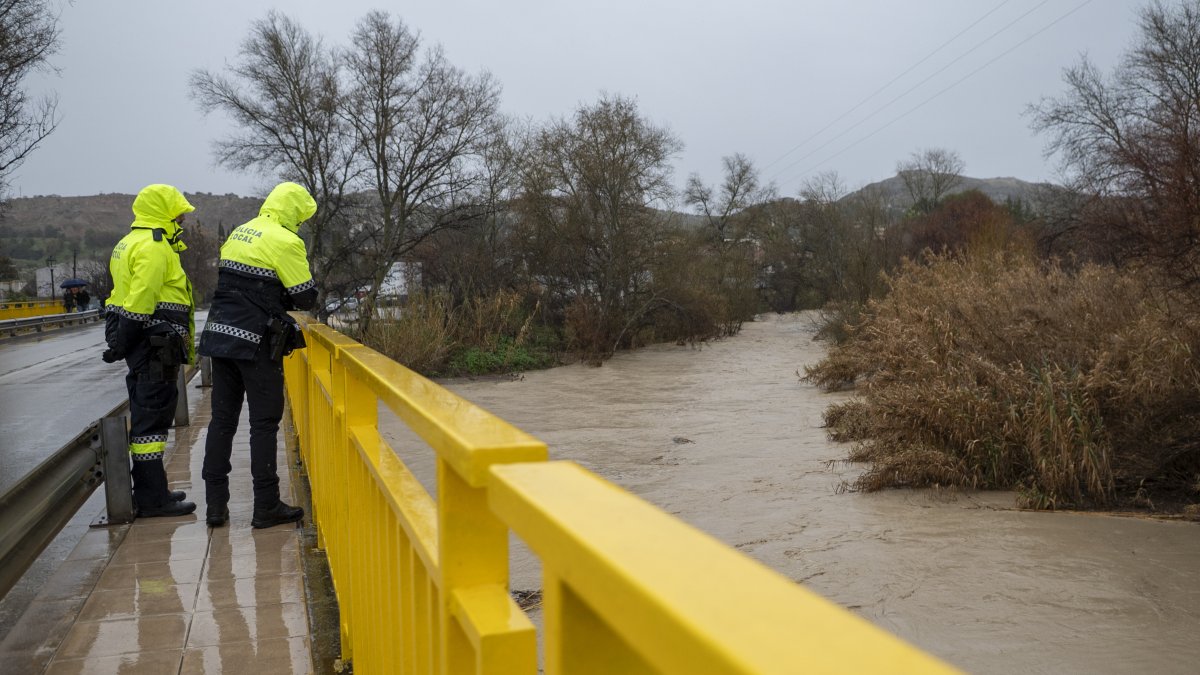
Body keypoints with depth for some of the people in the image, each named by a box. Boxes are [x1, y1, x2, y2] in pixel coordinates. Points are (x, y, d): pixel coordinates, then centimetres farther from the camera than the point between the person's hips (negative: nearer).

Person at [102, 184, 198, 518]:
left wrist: (122, 340, 20)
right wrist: (121, 343, -19)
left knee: (146, 413, 15)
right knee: (152, 417, -8)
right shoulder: (154, 247, -14)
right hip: (155, 342, -11)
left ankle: (151, 490, 24)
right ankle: (152, 499, -5)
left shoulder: (131, 242, 20)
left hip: (143, 344, 11)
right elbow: (140, 298, -21)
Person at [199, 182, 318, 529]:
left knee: (222, 419, 10)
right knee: (264, 422, 0)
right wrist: (282, 299, 11)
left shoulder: (238, 233, 15)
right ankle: (266, 507, 4)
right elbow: (305, 298, -9)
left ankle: (216, 505, 14)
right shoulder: (286, 242, -10)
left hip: (220, 334, 7)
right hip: (256, 343, -7)